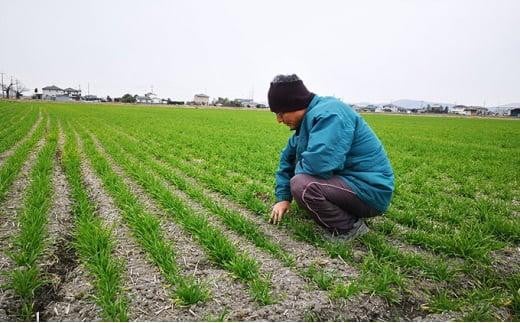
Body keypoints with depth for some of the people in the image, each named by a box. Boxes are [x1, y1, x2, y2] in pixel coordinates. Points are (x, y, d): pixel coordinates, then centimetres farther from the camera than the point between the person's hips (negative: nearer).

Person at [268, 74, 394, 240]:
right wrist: (283, 197, 10)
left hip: (371, 190, -10)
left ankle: (349, 228, -6)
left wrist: (299, 167, -10)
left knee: (301, 185, -28)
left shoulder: (328, 114, -21)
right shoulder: (309, 117, 9)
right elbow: (288, 158, 15)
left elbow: (316, 165, -33)